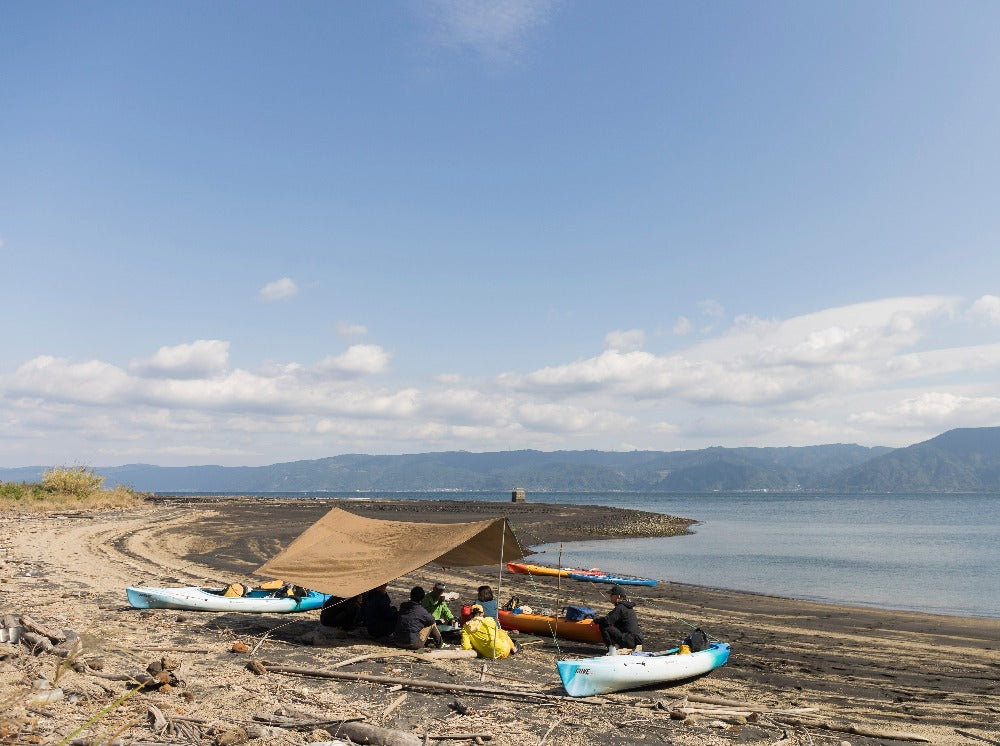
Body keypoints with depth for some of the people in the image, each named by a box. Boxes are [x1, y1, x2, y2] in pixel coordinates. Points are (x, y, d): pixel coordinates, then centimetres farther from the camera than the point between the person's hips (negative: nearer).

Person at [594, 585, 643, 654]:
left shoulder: (620, 608, -15)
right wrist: (599, 619, 13)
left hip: (629, 641, -10)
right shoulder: (628, 605, 15)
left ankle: (611, 648, -10)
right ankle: (616, 645, 12)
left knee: (603, 626, -11)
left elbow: (607, 621, -21)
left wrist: (596, 619, -2)